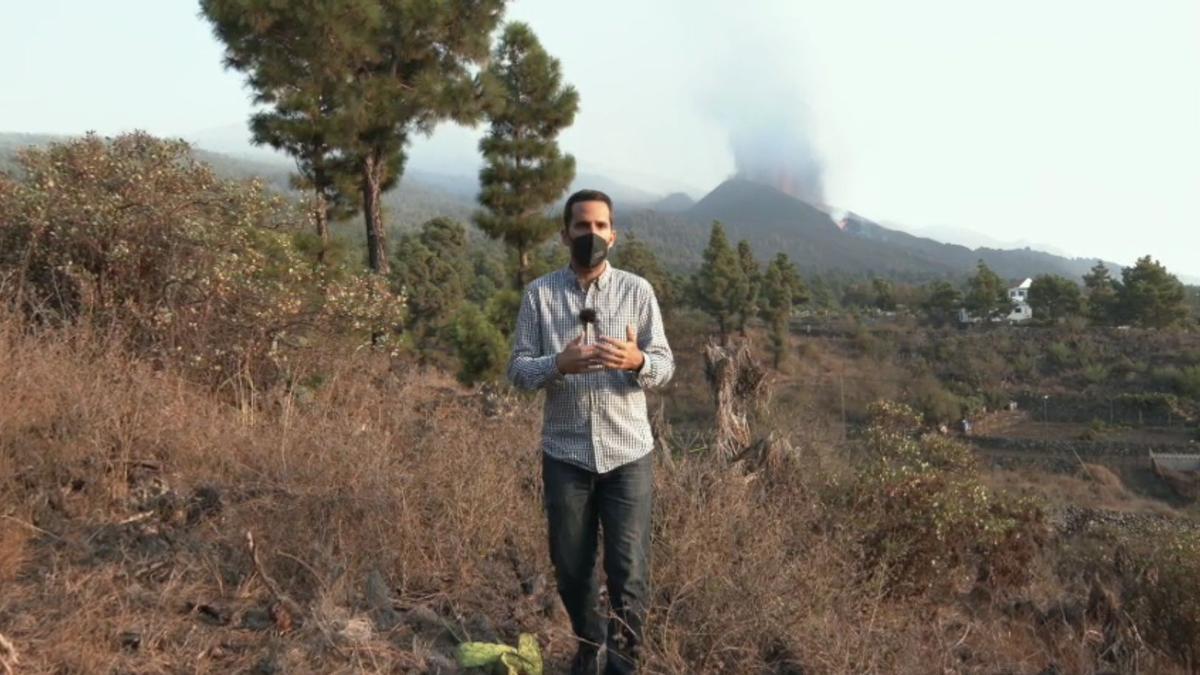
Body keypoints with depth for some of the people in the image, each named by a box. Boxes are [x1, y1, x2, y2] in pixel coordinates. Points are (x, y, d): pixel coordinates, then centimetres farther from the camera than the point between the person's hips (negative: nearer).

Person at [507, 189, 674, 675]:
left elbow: (665, 365, -1)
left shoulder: (637, 291, -1)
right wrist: (559, 364, -24)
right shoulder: (539, 293, -1)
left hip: (628, 454, -1)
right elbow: (518, 370, -4)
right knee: (571, 567, 14)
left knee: (630, 570, 2)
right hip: (565, 455, 1)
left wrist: (637, 361, -24)